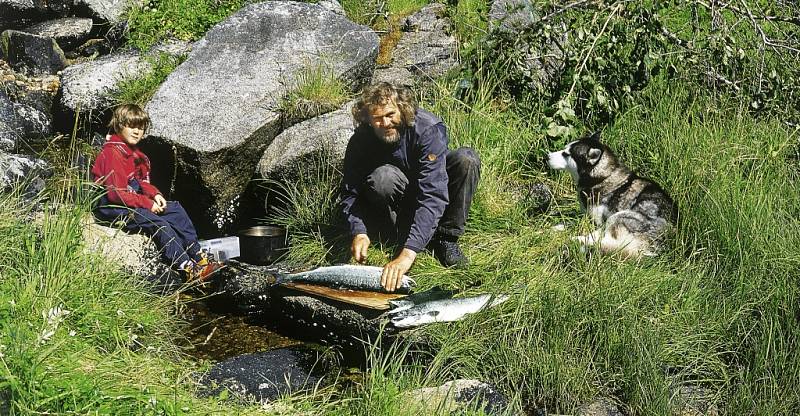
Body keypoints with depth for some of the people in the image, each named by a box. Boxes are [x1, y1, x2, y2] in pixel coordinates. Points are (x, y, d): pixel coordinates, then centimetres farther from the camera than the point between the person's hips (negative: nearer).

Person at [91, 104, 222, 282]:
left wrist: (154, 194, -1)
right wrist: (147, 203, -20)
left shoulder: (134, 152, 14)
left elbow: (141, 182, 20)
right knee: (158, 224, -27)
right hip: (111, 208, -10)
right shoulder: (112, 153, -18)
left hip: (134, 202, 10)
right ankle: (189, 269, -28)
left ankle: (199, 257, -4)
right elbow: (116, 193, -24)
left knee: (176, 209, 1)